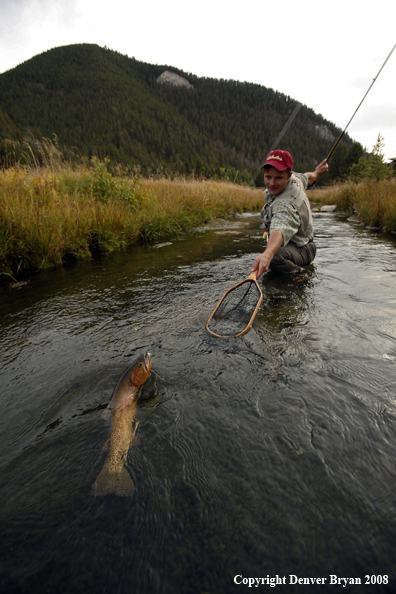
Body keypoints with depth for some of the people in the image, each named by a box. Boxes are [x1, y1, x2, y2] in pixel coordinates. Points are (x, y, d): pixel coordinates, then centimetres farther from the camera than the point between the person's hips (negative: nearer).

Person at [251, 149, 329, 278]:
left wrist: (268, 254, -79)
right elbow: (306, 177, 13)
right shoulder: (294, 179, -11)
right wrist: (316, 173, 37)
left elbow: (280, 230, -60)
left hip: (302, 251, -10)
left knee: (275, 257, -41)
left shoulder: (287, 205, -40)